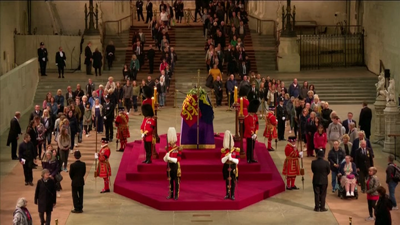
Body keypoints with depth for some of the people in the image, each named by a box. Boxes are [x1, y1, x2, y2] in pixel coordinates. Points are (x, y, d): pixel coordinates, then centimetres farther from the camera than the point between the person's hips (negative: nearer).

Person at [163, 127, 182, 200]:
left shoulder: (178, 148, -10)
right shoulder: (168, 148, 6)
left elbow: (178, 159, -15)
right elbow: (165, 159, 6)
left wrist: (170, 158, -23)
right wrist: (166, 157, -18)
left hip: (176, 166, -5)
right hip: (169, 166, 5)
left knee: (176, 181, 1)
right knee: (170, 180, 11)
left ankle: (176, 195, 8)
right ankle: (171, 194, 19)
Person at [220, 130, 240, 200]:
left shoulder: (236, 150, -3)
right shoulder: (223, 151, 0)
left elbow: (237, 161, -6)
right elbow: (222, 161, -5)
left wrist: (231, 159, -21)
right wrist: (227, 156, -21)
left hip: (233, 167, -1)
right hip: (226, 167, 1)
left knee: (233, 181, 1)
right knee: (227, 181, 7)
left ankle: (232, 195, 7)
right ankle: (227, 194, 16)